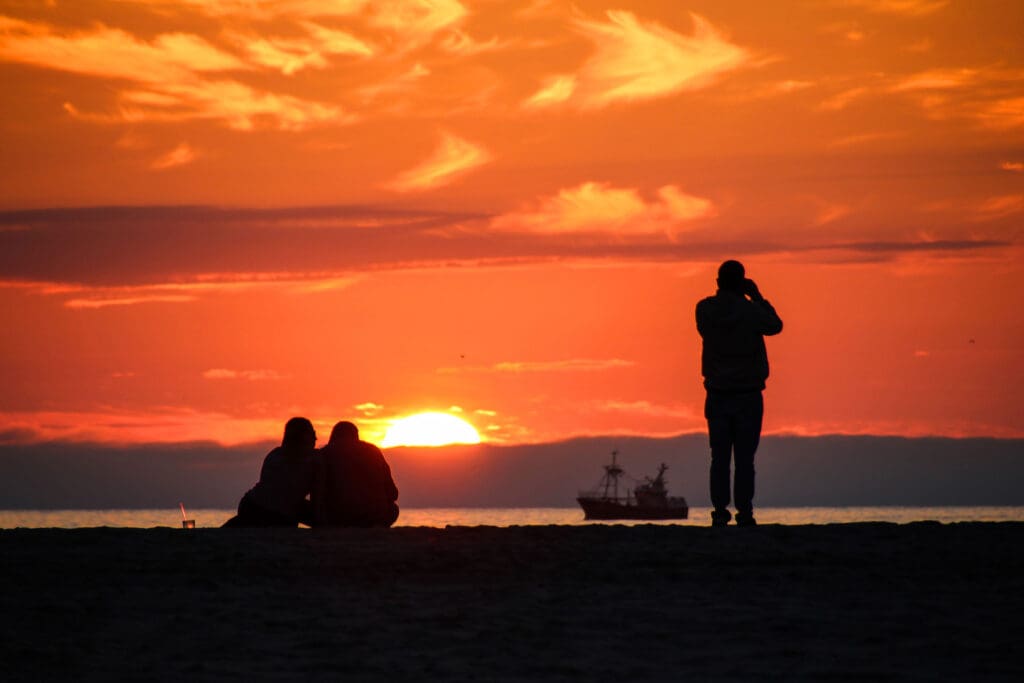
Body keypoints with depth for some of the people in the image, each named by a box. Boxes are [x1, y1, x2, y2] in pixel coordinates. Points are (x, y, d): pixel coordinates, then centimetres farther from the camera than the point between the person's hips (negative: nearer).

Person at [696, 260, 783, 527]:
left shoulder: (704, 310, -3)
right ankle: (744, 513, -5)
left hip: (717, 394, 2)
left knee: (719, 458, 4)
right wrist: (757, 297, 12)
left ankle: (720, 512, -2)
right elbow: (775, 325, 7)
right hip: (748, 395, -2)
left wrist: (725, 296, 14)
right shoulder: (751, 311, -10)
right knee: (744, 458, -1)